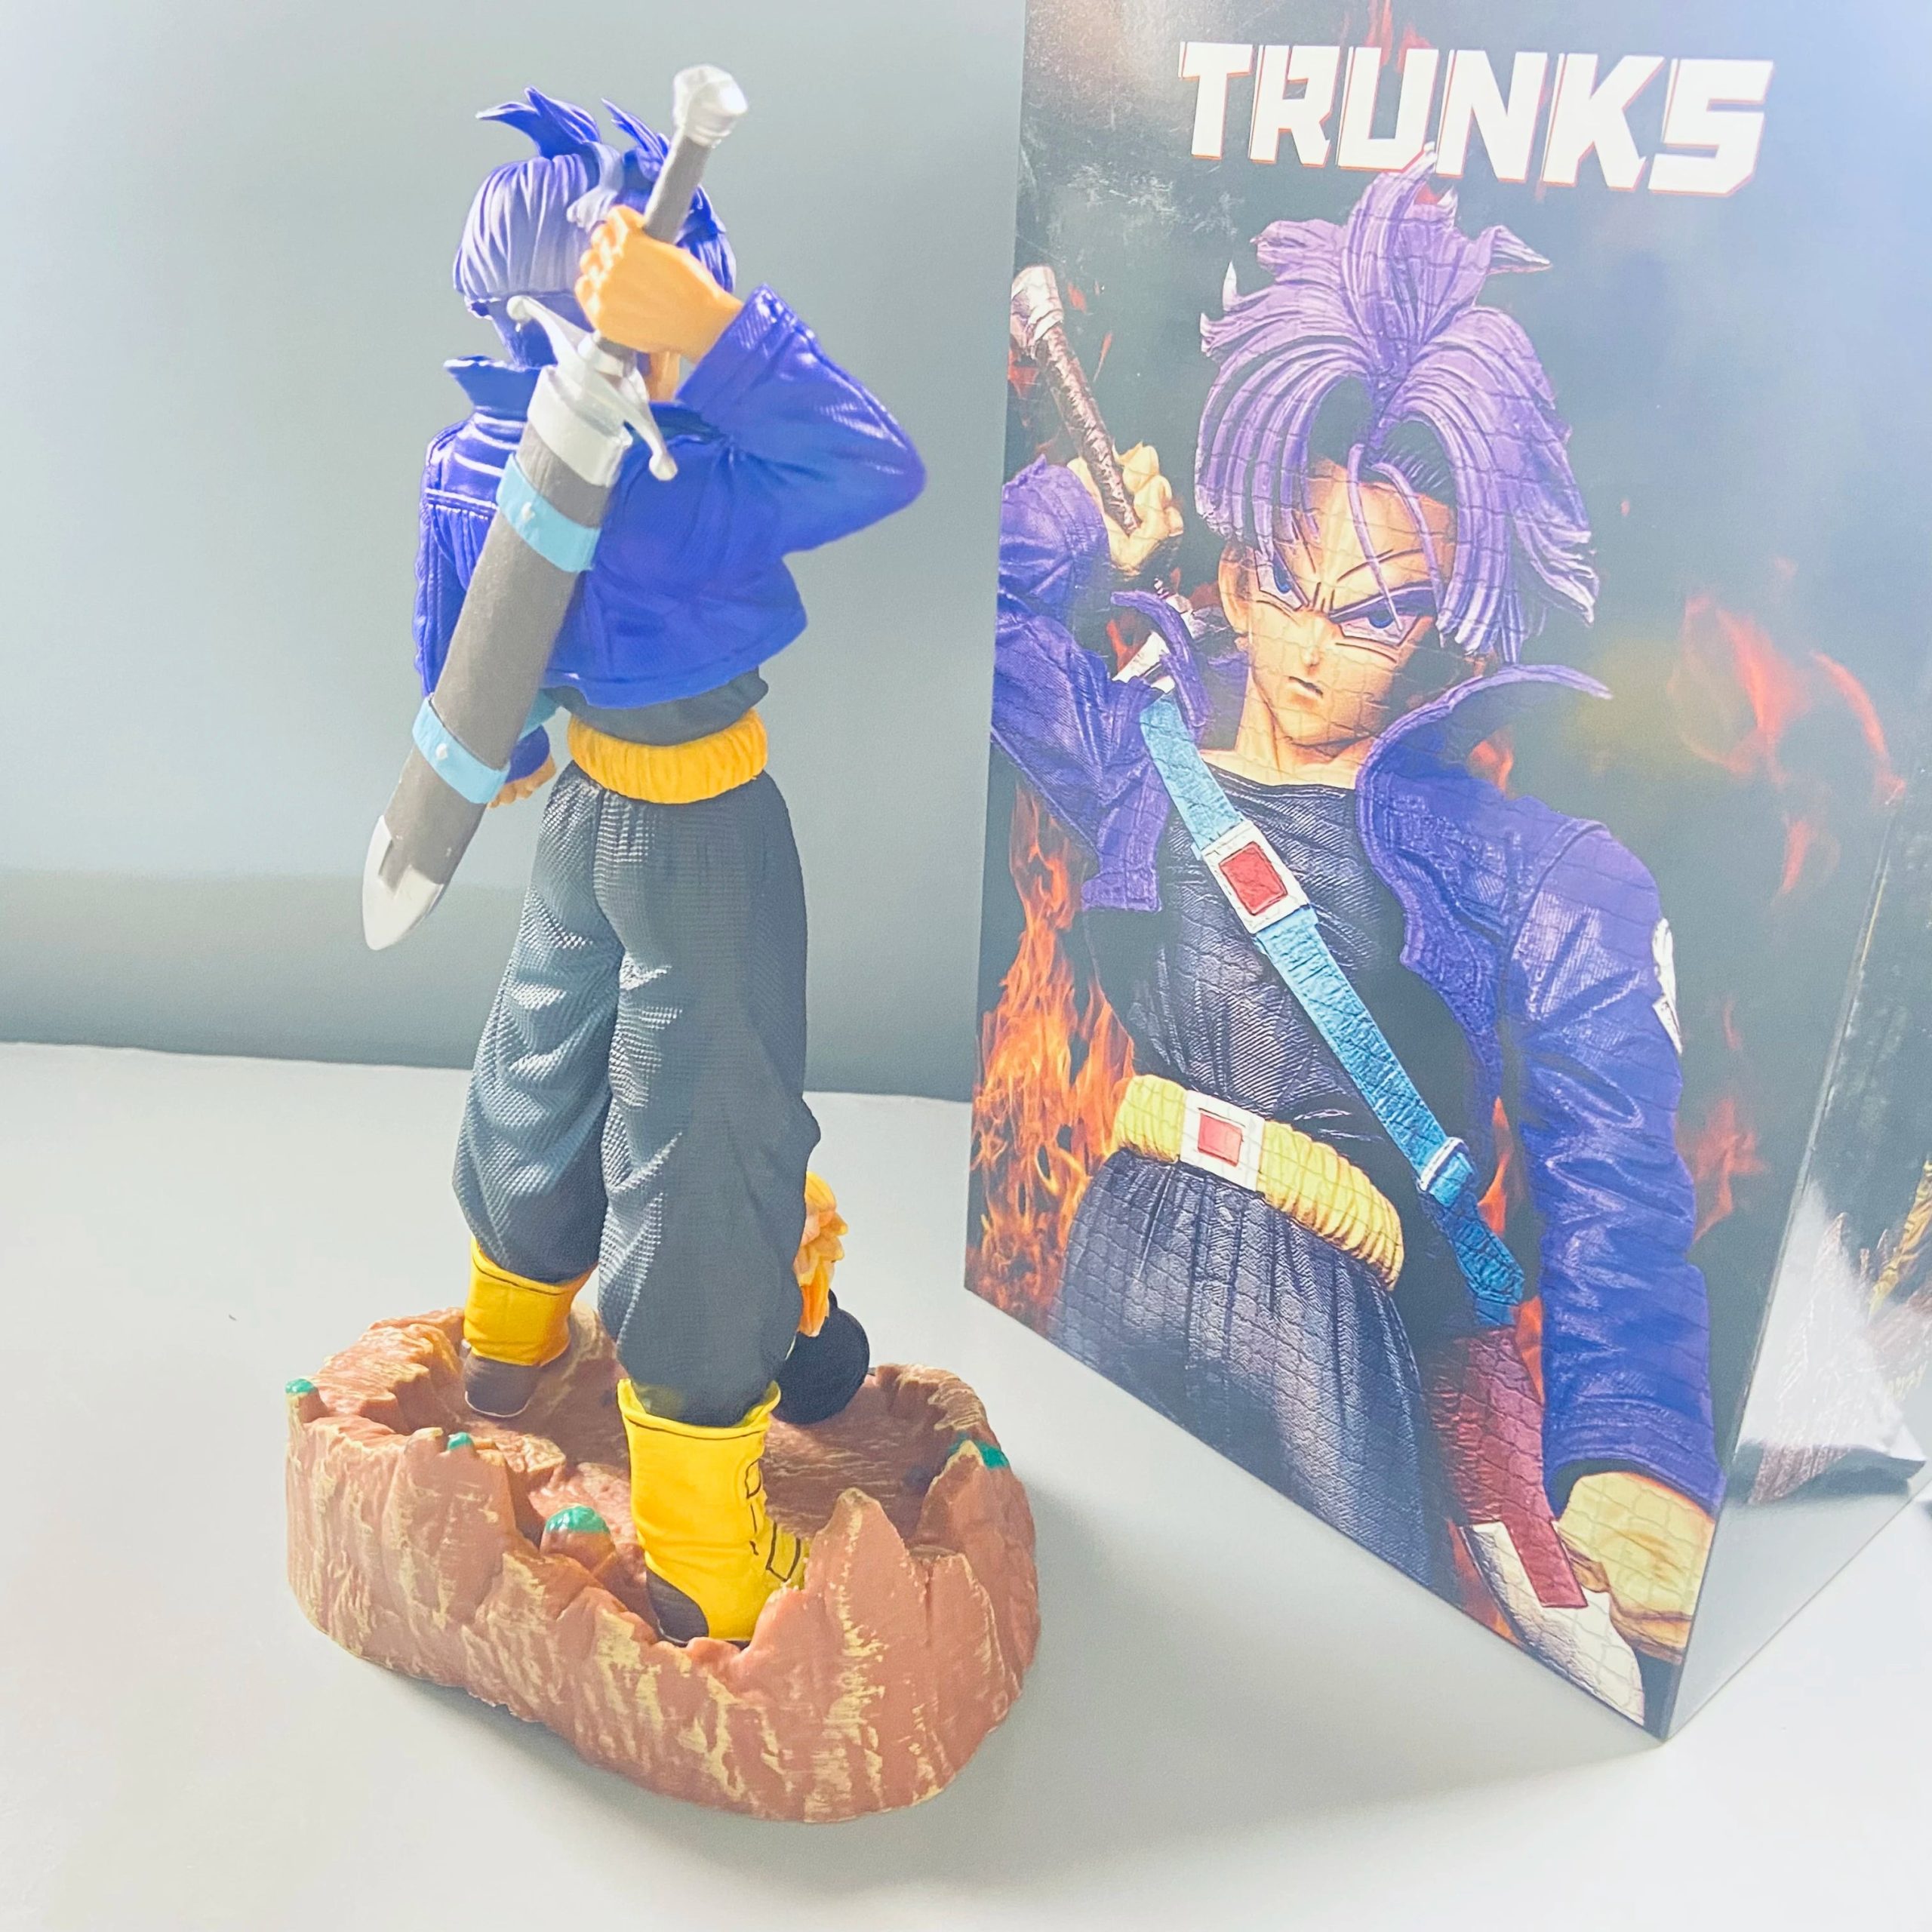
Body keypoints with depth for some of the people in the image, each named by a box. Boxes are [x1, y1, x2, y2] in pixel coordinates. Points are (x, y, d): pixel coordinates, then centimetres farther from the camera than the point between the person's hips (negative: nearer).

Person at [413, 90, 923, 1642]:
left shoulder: (475, 460, -5)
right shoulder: (667, 486, -28)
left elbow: (453, 655, 8)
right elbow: (880, 468, -37)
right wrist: (708, 329, -38)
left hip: (588, 802, 8)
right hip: (702, 834, -7)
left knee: (544, 1078, 27)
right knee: (701, 1153, 3)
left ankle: (509, 1346, 55)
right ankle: (703, 1570, 18)